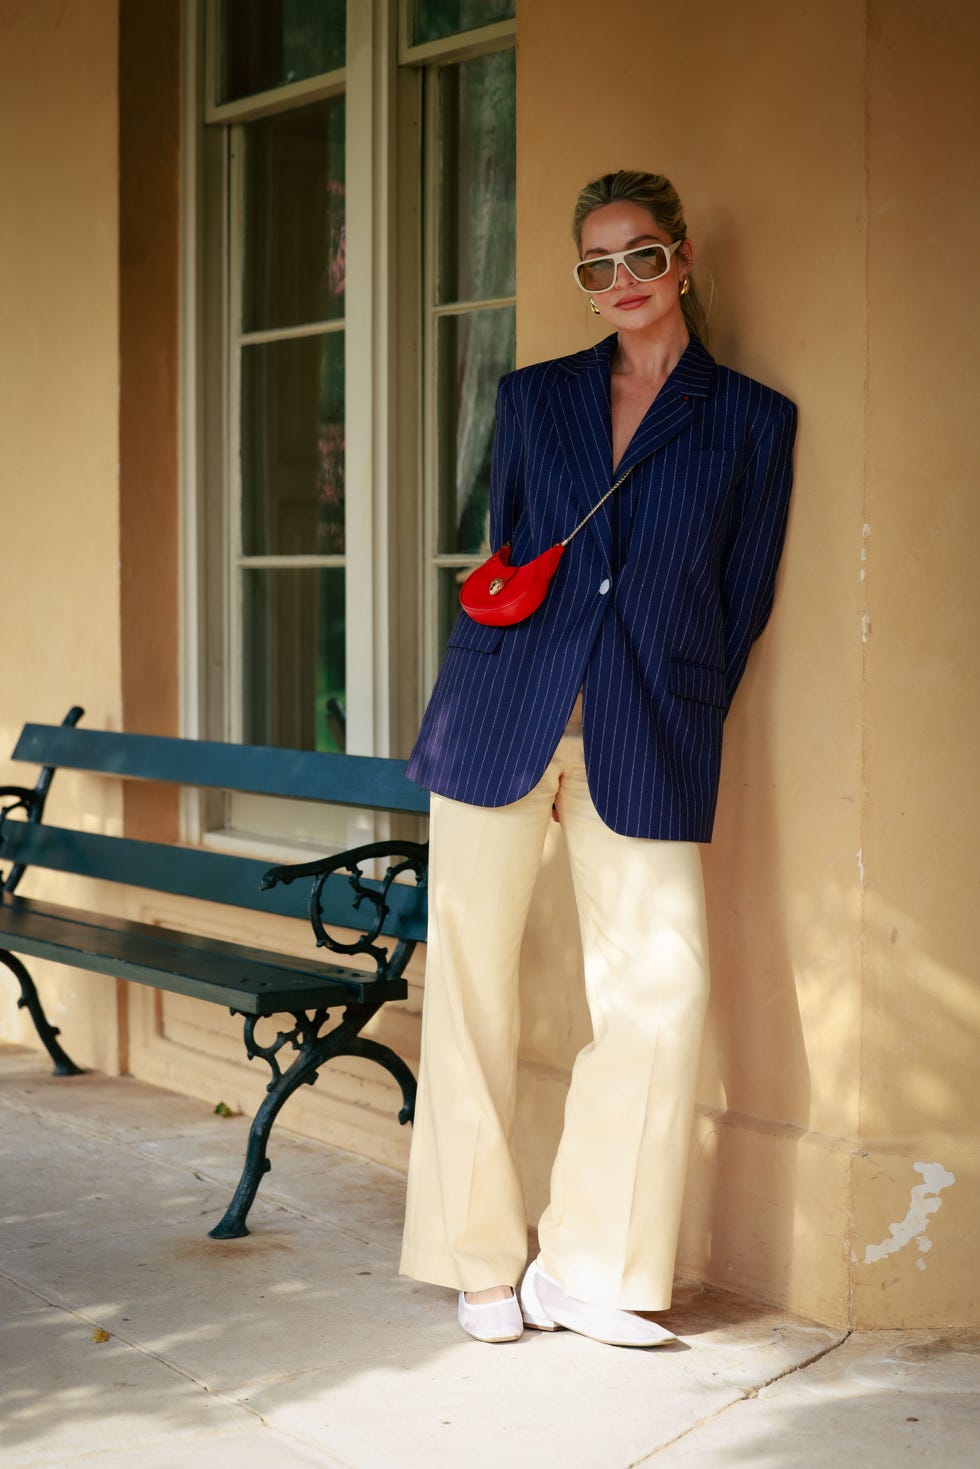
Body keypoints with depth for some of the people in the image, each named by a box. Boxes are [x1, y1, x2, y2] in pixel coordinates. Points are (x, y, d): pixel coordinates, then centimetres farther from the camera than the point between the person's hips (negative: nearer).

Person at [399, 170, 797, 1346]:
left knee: (662, 988, -10)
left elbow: (741, 600, 10)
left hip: (647, 739, -1)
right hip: (502, 714, 1)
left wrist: (675, 720, 7)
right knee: (470, 983, 0)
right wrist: (522, 682, 12)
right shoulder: (534, 397, 13)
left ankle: (586, 1270, 4)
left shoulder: (751, 422, 8)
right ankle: (482, 1261, 13)